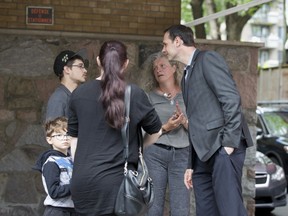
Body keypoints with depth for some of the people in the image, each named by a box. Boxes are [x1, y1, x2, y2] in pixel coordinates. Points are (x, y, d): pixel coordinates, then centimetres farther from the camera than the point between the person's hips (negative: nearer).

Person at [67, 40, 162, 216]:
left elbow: (74, 137, 11)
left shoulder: (79, 94, 4)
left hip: (83, 180, 3)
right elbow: (156, 131, 10)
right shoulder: (135, 94, -3)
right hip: (116, 179, -2)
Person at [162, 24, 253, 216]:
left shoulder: (208, 59, -1)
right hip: (204, 152, 9)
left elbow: (232, 99, -13)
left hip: (222, 147, -9)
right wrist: (191, 164, 20)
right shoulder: (188, 74, 25)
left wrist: (229, 141, -18)